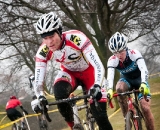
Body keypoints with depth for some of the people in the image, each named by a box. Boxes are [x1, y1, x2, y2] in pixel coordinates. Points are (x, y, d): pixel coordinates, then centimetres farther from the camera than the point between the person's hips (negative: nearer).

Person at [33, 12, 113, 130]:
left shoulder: (76, 38, -36)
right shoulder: (43, 52, -26)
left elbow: (99, 67, -39)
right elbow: (38, 82, -24)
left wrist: (96, 86, -56)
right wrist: (40, 98, -45)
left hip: (88, 71, -2)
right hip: (69, 73, 2)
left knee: (100, 116, -14)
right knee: (59, 92, -32)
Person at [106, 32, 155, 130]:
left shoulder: (134, 54, -31)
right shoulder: (112, 60, -25)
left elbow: (143, 69, -42)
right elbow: (110, 76, -36)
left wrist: (143, 84, -61)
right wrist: (110, 90, -57)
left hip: (139, 79, -2)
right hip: (126, 80, 2)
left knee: (146, 108, -18)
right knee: (119, 88, -34)